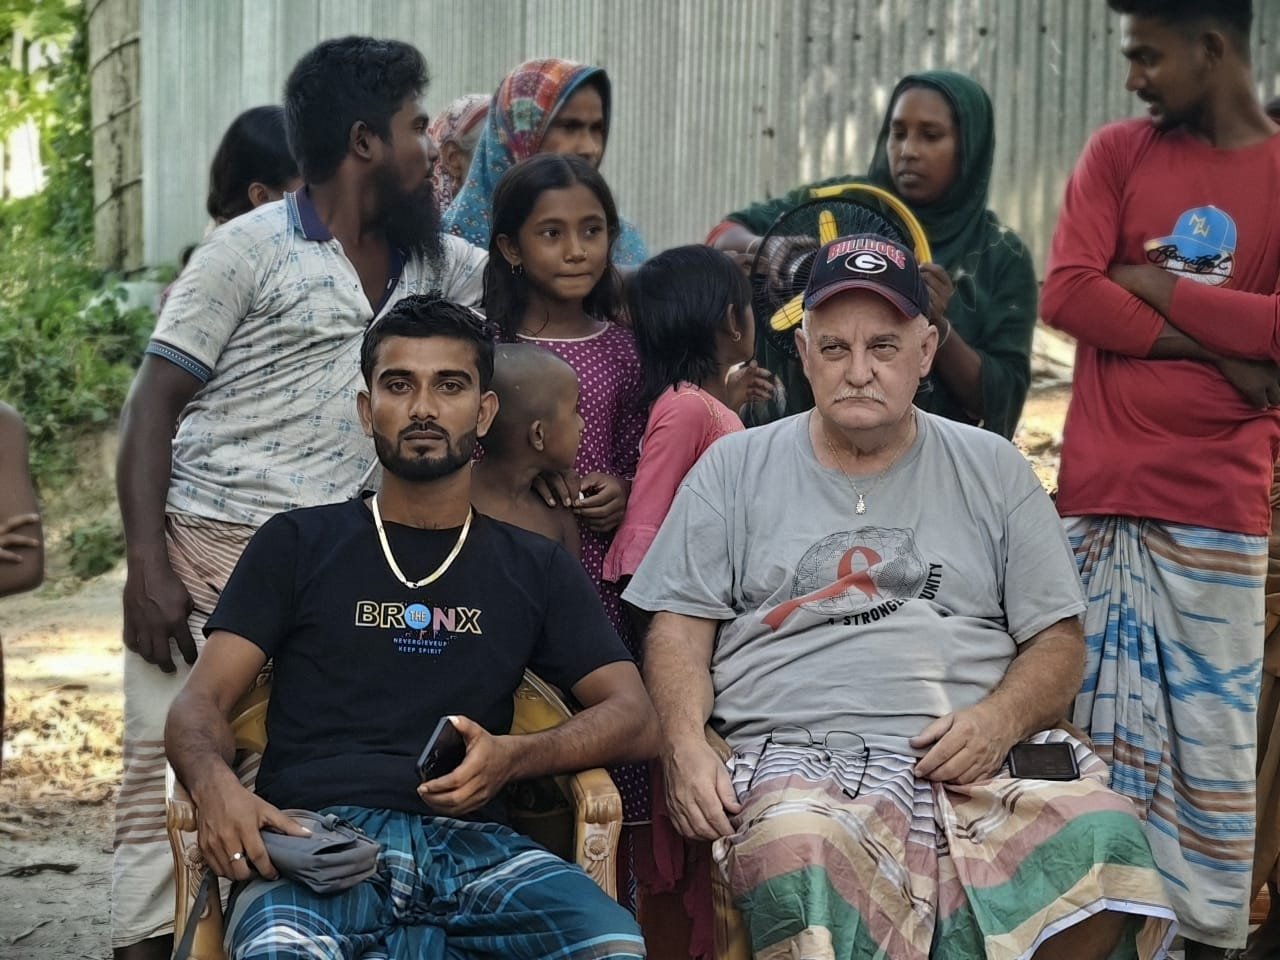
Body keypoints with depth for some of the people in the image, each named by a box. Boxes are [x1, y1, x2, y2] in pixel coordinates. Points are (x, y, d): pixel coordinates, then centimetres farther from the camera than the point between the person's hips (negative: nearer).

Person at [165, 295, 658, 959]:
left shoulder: (535, 570, 21)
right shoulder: (297, 545, 17)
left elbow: (634, 718, 13)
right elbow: (201, 702, 9)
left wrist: (513, 758, -9)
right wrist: (215, 784, -16)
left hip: (468, 839, 3)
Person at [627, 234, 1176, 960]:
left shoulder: (993, 470, 18)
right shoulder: (736, 469, 17)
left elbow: (1059, 642, 15)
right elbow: (680, 628, 12)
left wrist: (1002, 716, -7)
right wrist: (685, 743, -8)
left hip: (982, 763, 2)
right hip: (801, 763, -2)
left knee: (1103, 838, -31)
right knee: (799, 852, -40)